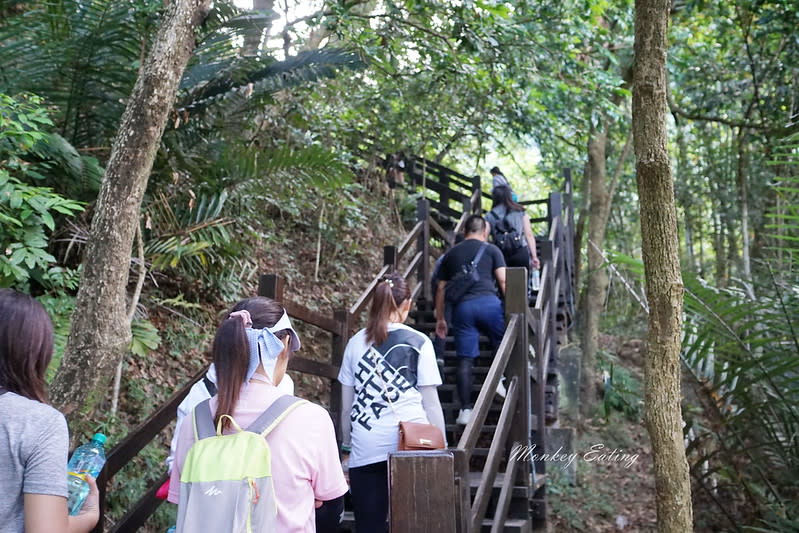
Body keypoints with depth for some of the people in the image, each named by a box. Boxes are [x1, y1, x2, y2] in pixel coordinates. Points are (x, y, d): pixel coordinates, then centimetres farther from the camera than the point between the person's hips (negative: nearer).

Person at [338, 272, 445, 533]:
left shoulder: (356, 342, 7)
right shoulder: (419, 343, 0)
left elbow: (347, 405, 11)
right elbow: (431, 403, 0)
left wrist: (347, 446, 21)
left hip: (366, 447, 2)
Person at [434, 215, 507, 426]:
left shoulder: (451, 254, 22)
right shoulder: (491, 250, 13)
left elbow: (441, 289, 20)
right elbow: (503, 281, 3)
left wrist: (440, 318, 25)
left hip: (461, 306, 2)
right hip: (488, 301, -2)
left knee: (465, 360, 3)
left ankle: (465, 409, 2)